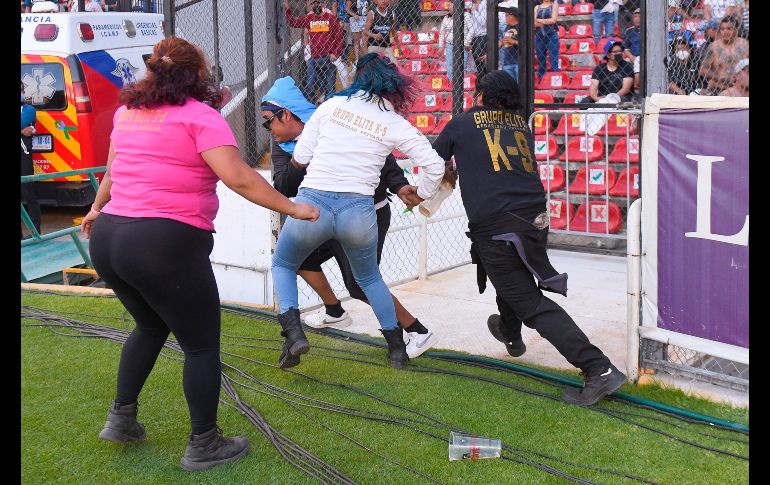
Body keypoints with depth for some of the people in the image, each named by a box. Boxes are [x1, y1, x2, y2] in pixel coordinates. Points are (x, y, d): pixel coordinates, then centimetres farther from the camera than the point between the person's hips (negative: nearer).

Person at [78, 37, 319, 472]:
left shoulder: (128, 112, 14)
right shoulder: (200, 117, -7)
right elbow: (239, 178, -18)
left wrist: (98, 208, 46)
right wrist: (293, 209, -11)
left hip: (108, 238, 8)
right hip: (166, 244, -8)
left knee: (151, 325, 31)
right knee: (202, 345, 9)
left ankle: (121, 418, 33)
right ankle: (204, 446, 18)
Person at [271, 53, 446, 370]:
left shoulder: (333, 104, 6)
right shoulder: (396, 124, 6)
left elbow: (299, 158, 6)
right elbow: (435, 166, 2)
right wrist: (420, 195, 20)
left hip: (312, 204, -1)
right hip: (358, 211, 1)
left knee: (283, 264, 25)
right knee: (369, 277, 29)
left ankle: (293, 332, 2)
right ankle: (397, 347, 29)